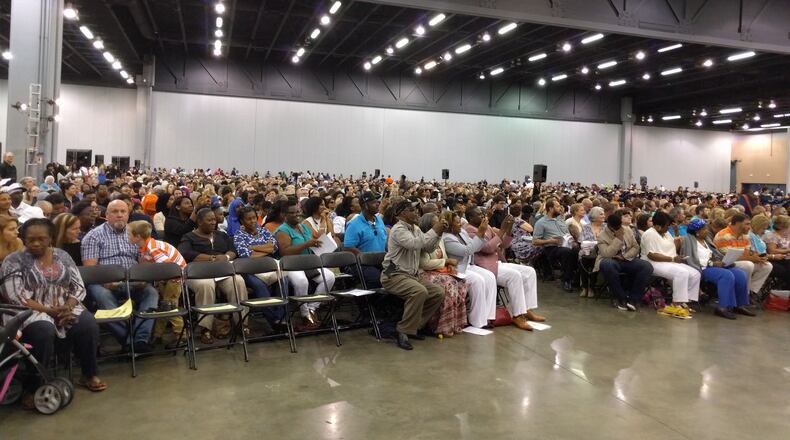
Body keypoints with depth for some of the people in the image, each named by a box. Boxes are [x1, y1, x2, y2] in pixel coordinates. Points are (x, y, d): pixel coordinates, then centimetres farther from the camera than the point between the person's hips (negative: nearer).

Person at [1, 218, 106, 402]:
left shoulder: (62, 256, 10)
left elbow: (78, 286, 6)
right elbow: (16, 296, -11)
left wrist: (68, 307, -15)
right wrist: (49, 310, -20)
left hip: (65, 308, 4)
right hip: (32, 311, -3)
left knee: (88, 326, -24)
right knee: (44, 332, -36)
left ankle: (89, 374, -4)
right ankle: (32, 388, -21)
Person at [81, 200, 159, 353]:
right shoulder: (94, 236, 8)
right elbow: (90, 267, -2)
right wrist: (104, 281, -21)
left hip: (134, 283, 3)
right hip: (105, 284, -3)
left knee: (151, 292, -26)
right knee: (102, 295, -35)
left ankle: (140, 339, -33)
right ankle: (129, 341, -34)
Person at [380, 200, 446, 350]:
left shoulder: (415, 229, 14)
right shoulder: (398, 229, -14)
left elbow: (429, 248, 14)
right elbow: (415, 244, -30)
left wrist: (439, 233, 1)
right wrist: (434, 231, -22)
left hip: (411, 275, 9)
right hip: (394, 275, -9)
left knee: (438, 292, -4)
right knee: (420, 291, -33)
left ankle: (414, 326, 5)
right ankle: (404, 331, -21)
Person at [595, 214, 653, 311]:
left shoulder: (628, 230, 6)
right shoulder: (602, 236, -9)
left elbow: (636, 247, 7)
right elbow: (606, 254, -23)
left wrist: (624, 256, -12)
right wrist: (618, 238, -25)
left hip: (628, 259, 4)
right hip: (610, 261, -4)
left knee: (647, 267, -24)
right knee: (607, 265, -41)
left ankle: (633, 298, -16)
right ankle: (620, 298, -24)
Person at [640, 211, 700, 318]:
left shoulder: (666, 234, 20)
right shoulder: (649, 234, -10)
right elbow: (652, 255, -20)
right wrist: (672, 258, -20)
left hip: (671, 263, 10)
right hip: (655, 264, -10)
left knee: (696, 274, -6)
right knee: (682, 273, -31)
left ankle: (684, 301, -7)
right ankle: (676, 304, -27)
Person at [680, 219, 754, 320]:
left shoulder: (707, 239, 20)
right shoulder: (688, 240, -4)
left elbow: (715, 254, 14)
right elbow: (690, 260, -14)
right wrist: (711, 263, -17)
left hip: (714, 265, 8)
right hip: (702, 268, -8)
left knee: (740, 274, -11)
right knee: (727, 275, -29)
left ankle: (740, 304, -5)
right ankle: (724, 307, -27)